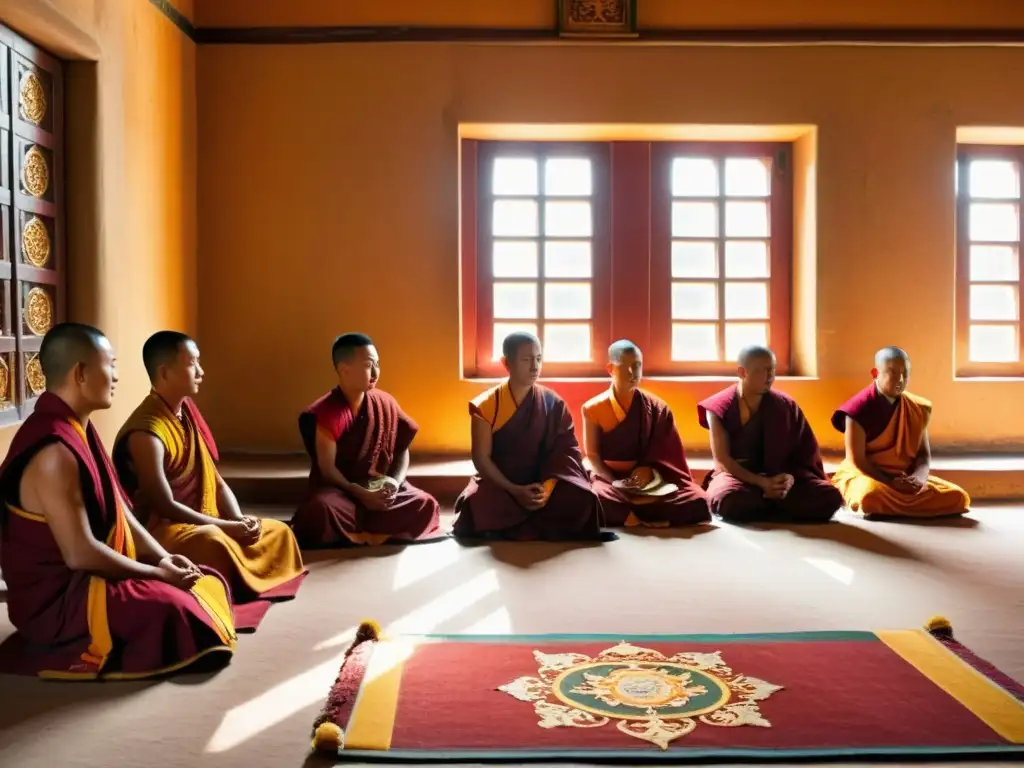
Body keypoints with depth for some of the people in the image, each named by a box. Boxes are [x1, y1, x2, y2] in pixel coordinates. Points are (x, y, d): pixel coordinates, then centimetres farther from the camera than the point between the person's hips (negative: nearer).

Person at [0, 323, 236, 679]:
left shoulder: (78, 430, 7)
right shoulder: (54, 451, -25)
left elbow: (118, 511, 10)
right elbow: (80, 553, -27)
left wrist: (163, 559, -3)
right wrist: (157, 573, -17)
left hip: (90, 576, 9)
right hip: (58, 597, -9)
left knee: (209, 584, 7)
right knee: (173, 608, -31)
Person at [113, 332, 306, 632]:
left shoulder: (188, 413, 7)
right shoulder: (147, 432, -22)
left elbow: (216, 480, 9)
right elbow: (165, 507, -24)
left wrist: (240, 520, -8)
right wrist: (226, 526, -22)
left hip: (205, 523, 10)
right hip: (160, 531, -10)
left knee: (278, 532, 9)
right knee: (213, 543, -40)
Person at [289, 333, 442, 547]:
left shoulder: (386, 403, 2)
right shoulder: (326, 412, -12)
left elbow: (402, 450, 8)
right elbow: (327, 469, -14)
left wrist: (395, 482, -11)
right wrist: (361, 494, -25)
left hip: (380, 487, 4)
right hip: (340, 488, -4)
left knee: (426, 505, -21)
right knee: (321, 509, -37)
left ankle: (358, 535, -19)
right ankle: (377, 535, -13)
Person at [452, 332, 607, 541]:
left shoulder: (553, 403, 0)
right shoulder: (486, 405, -5)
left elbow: (564, 453, -5)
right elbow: (481, 457, -8)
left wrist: (547, 487, -23)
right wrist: (514, 491, -20)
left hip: (542, 483, 2)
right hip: (499, 485, -2)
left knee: (580, 500, -28)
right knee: (475, 506, -34)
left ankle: (507, 529, -15)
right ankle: (542, 528, -12)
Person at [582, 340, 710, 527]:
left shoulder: (657, 408, 6)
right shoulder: (593, 409, 1)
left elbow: (666, 454, 7)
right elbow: (592, 455, 0)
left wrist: (650, 470, -15)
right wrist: (615, 484, -16)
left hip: (647, 480, 3)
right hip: (608, 477, -3)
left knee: (697, 502, -25)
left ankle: (624, 514, -20)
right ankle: (647, 519, -18)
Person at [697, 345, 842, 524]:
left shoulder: (785, 405, 3)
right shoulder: (720, 407, -7)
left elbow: (803, 452, 4)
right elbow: (722, 460, -12)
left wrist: (790, 477, -19)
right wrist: (762, 482, -24)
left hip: (776, 476, 3)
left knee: (830, 496, -22)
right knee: (730, 500, -40)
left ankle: (761, 507, -10)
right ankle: (779, 506, -11)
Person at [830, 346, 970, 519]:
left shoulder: (917, 408, 5)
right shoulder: (859, 408, -13)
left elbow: (924, 452, 7)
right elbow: (856, 460, -15)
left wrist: (919, 477, -15)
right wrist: (891, 483, -23)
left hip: (907, 478, 7)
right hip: (868, 475, -7)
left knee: (958, 497, -10)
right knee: (870, 496, -42)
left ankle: (885, 508, -3)